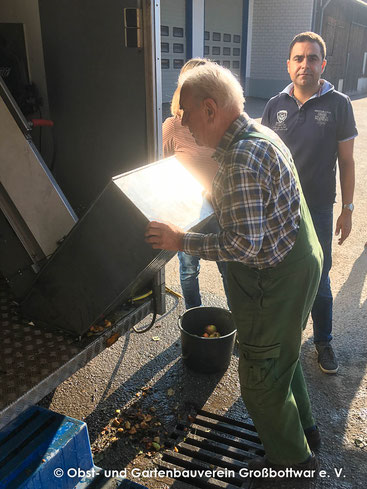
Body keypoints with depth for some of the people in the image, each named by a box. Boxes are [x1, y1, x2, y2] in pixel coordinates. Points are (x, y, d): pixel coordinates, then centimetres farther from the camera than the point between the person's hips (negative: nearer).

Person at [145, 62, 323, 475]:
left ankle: (292, 460, 31)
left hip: (275, 280, -10)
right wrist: (213, 198, 15)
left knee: (260, 378, 7)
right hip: (297, 261, 11)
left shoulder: (241, 159, -27)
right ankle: (303, 429, 49)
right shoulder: (259, 133, 7)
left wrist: (180, 240, -21)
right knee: (282, 354, 27)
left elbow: (243, 244, -30)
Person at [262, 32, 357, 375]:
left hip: (318, 209, -2)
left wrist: (347, 209, -2)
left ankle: (323, 342, 29)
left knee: (319, 281, 9)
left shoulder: (338, 104, -4)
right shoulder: (275, 106, 2)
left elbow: (346, 161, 0)